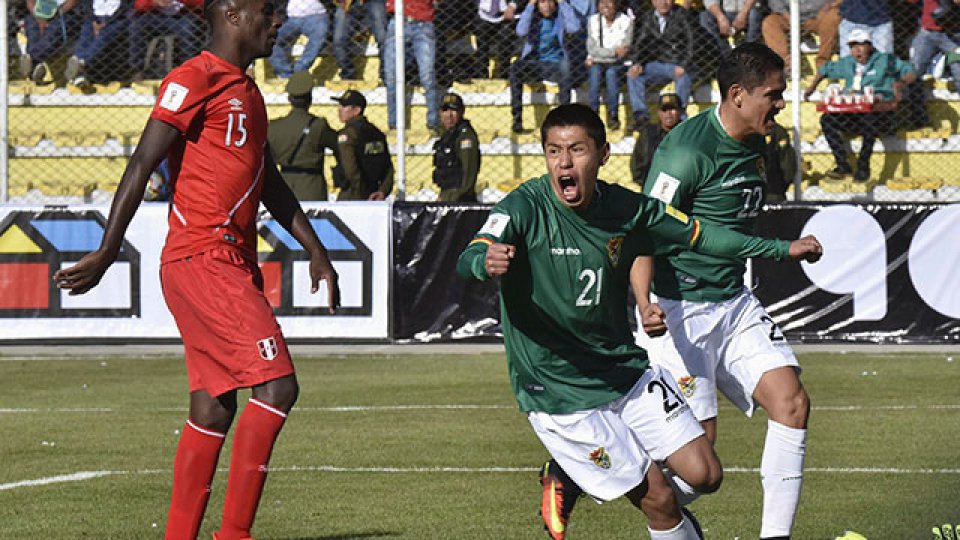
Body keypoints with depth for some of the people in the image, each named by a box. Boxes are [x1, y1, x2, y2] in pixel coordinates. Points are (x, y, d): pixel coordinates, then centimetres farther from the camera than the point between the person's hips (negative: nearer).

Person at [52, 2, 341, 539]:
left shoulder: (248, 92, 22)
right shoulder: (195, 80, -8)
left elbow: (272, 185, 31)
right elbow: (143, 164, -12)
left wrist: (316, 250, 29)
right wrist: (106, 253, -17)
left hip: (236, 263, 9)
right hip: (202, 261, -9)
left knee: (214, 408, 8)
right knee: (277, 385, -16)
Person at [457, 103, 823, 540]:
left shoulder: (626, 208, -4)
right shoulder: (524, 208, -19)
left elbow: (698, 236, 12)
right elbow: (467, 262, -35)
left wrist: (783, 249, 15)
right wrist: (485, 262, -59)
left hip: (624, 369, 6)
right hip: (559, 393, -6)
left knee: (704, 475, 1)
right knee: (659, 500, -8)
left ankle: (568, 479, 19)